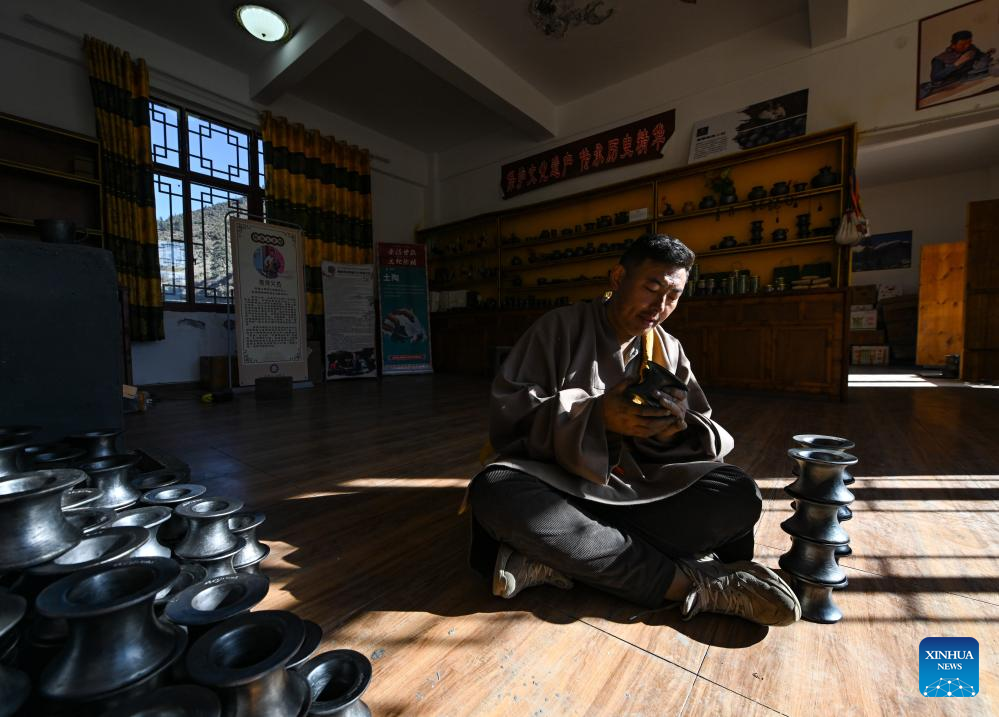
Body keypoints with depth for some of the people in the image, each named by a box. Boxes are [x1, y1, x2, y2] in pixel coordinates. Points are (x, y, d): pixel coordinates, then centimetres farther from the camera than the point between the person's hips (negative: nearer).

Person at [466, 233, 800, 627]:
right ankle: (687, 582, -28)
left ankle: (554, 559, -27)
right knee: (494, 492, -33)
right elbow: (507, 413, -11)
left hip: (641, 491, 4)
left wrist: (677, 430, -17)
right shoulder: (561, 326, -4)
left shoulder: (670, 350, 9)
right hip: (561, 483, -3)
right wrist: (597, 415, -24)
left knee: (740, 494, -20)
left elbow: (711, 436, 7)